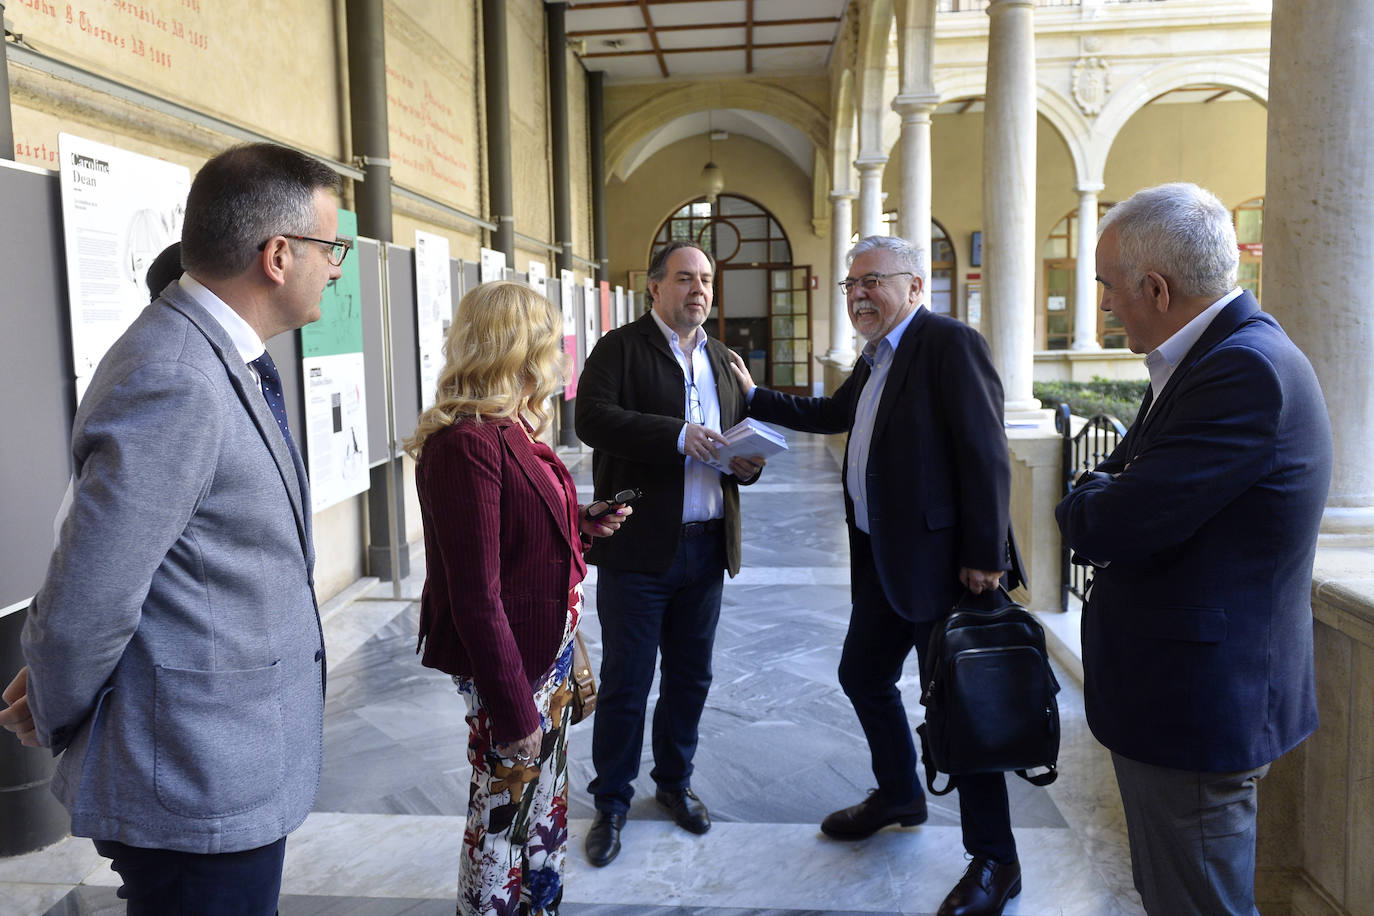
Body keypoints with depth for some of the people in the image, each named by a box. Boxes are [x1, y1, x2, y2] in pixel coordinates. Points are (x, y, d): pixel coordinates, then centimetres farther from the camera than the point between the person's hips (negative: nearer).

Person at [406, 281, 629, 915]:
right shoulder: (468, 442, -23)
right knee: (503, 812, 9)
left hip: (549, 650, 9)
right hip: (509, 667, -9)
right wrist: (514, 709, -21)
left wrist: (583, 527, 5)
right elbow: (475, 598, -24)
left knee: (545, 802, 22)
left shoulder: (510, 429, 7)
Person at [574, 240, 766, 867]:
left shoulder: (722, 359, 15)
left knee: (691, 676, 17)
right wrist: (677, 435, -27)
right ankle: (611, 803, 24)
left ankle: (674, 781, 38)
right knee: (625, 682, 6)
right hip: (638, 547, -5)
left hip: (707, 545, 6)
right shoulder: (621, 348, -5)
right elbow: (592, 417, -20)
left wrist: (747, 463, -3)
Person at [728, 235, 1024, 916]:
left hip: (939, 560, -10)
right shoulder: (875, 358, 15)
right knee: (862, 673, 20)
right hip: (881, 558, 10)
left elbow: (986, 456, -19)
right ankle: (899, 794, 44)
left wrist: (985, 556, -21)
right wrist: (753, 397, 25)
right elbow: (832, 415, 30)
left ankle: (993, 861, 18)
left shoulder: (950, 344, -14)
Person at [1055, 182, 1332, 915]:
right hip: (1181, 694, 10)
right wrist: (1104, 504, -9)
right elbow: (1109, 491, 11)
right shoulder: (1213, 354, 9)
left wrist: (1088, 504, -5)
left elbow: (1106, 525, -26)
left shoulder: (1248, 369, -25)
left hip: (1197, 708, -10)